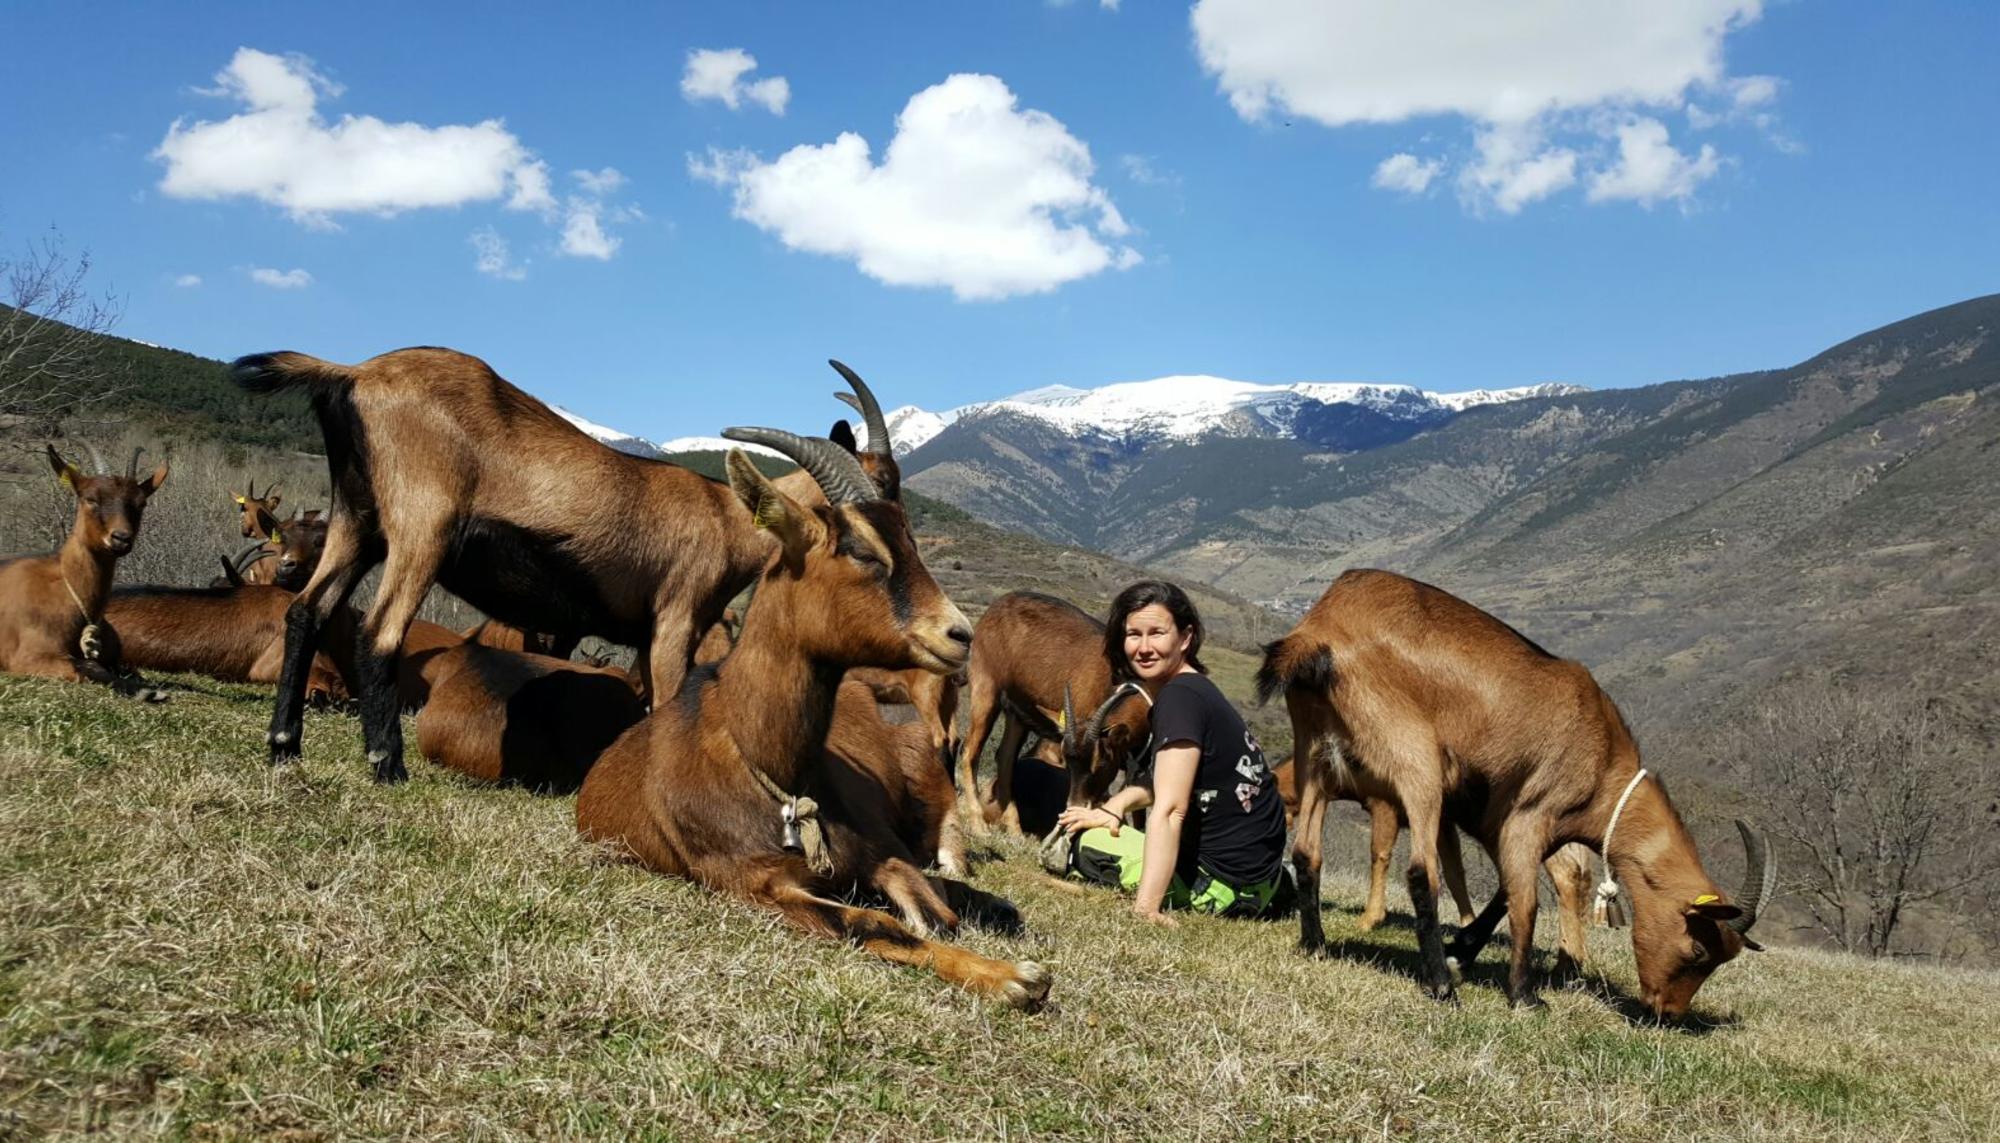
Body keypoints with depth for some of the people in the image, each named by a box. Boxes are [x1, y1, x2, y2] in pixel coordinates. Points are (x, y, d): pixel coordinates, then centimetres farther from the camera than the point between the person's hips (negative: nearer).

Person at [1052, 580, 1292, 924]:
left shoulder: (1180, 697, -20)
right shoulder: (1197, 689, 8)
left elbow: (1169, 809, -26)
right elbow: (1164, 780, 17)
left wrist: (1146, 907, -29)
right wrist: (1114, 807, -2)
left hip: (1225, 885, -9)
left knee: (1087, 845, -4)